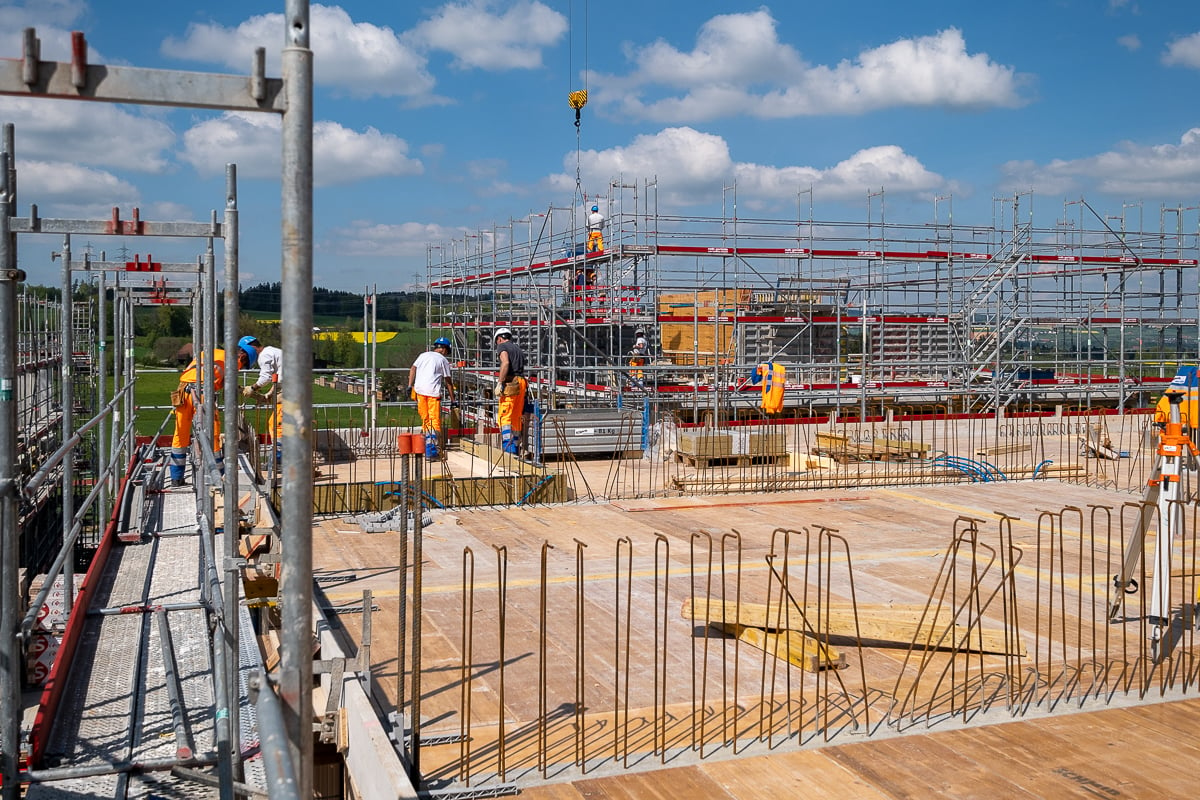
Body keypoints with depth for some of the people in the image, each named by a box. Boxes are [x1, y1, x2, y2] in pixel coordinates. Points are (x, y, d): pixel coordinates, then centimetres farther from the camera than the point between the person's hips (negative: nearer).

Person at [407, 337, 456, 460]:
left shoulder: (423, 355, 19)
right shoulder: (443, 360, 9)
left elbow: (413, 369, 6)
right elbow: (448, 382, 9)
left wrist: (410, 386, 5)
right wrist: (452, 400, 14)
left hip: (419, 390, 4)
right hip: (433, 392, -4)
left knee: (425, 420, 13)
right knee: (435, 421, -2)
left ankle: (427, 448, 15)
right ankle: (431, 452, -11)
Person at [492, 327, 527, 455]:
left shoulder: (502, 346, 2)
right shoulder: (518, 348, 26)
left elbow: (505, 363, -16)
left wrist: (499, 383, -18)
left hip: (510, 383, -8)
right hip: (522, 383, 8)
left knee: (504, 416, -10)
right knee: (516, 417, 12)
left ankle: (507, 449, -20)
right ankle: (516, 448, 14)